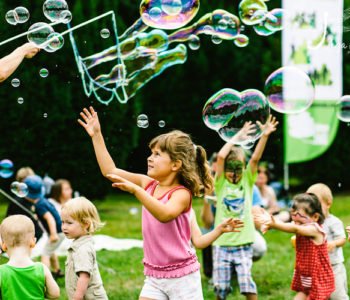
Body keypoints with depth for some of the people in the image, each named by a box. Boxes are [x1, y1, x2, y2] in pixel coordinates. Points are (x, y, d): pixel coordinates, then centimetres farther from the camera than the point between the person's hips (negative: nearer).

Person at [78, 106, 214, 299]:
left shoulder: (181, 194, -15)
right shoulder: (149, 184, 5)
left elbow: (165, 214, -37)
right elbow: (111, 171, 9)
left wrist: (135, 189, -43)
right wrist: (96, 136, 9)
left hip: (181, 277, -6)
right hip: (154, 277, 6)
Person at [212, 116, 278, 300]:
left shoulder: (247, 181, 6)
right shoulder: (221, 183, 2)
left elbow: (255, 159, -7)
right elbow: (221, 156, -11)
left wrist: (265, 136, -18)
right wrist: (237, 136, -7)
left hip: (243, 243, 1)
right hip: (222, 242, 0)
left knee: (246, 281, -8)